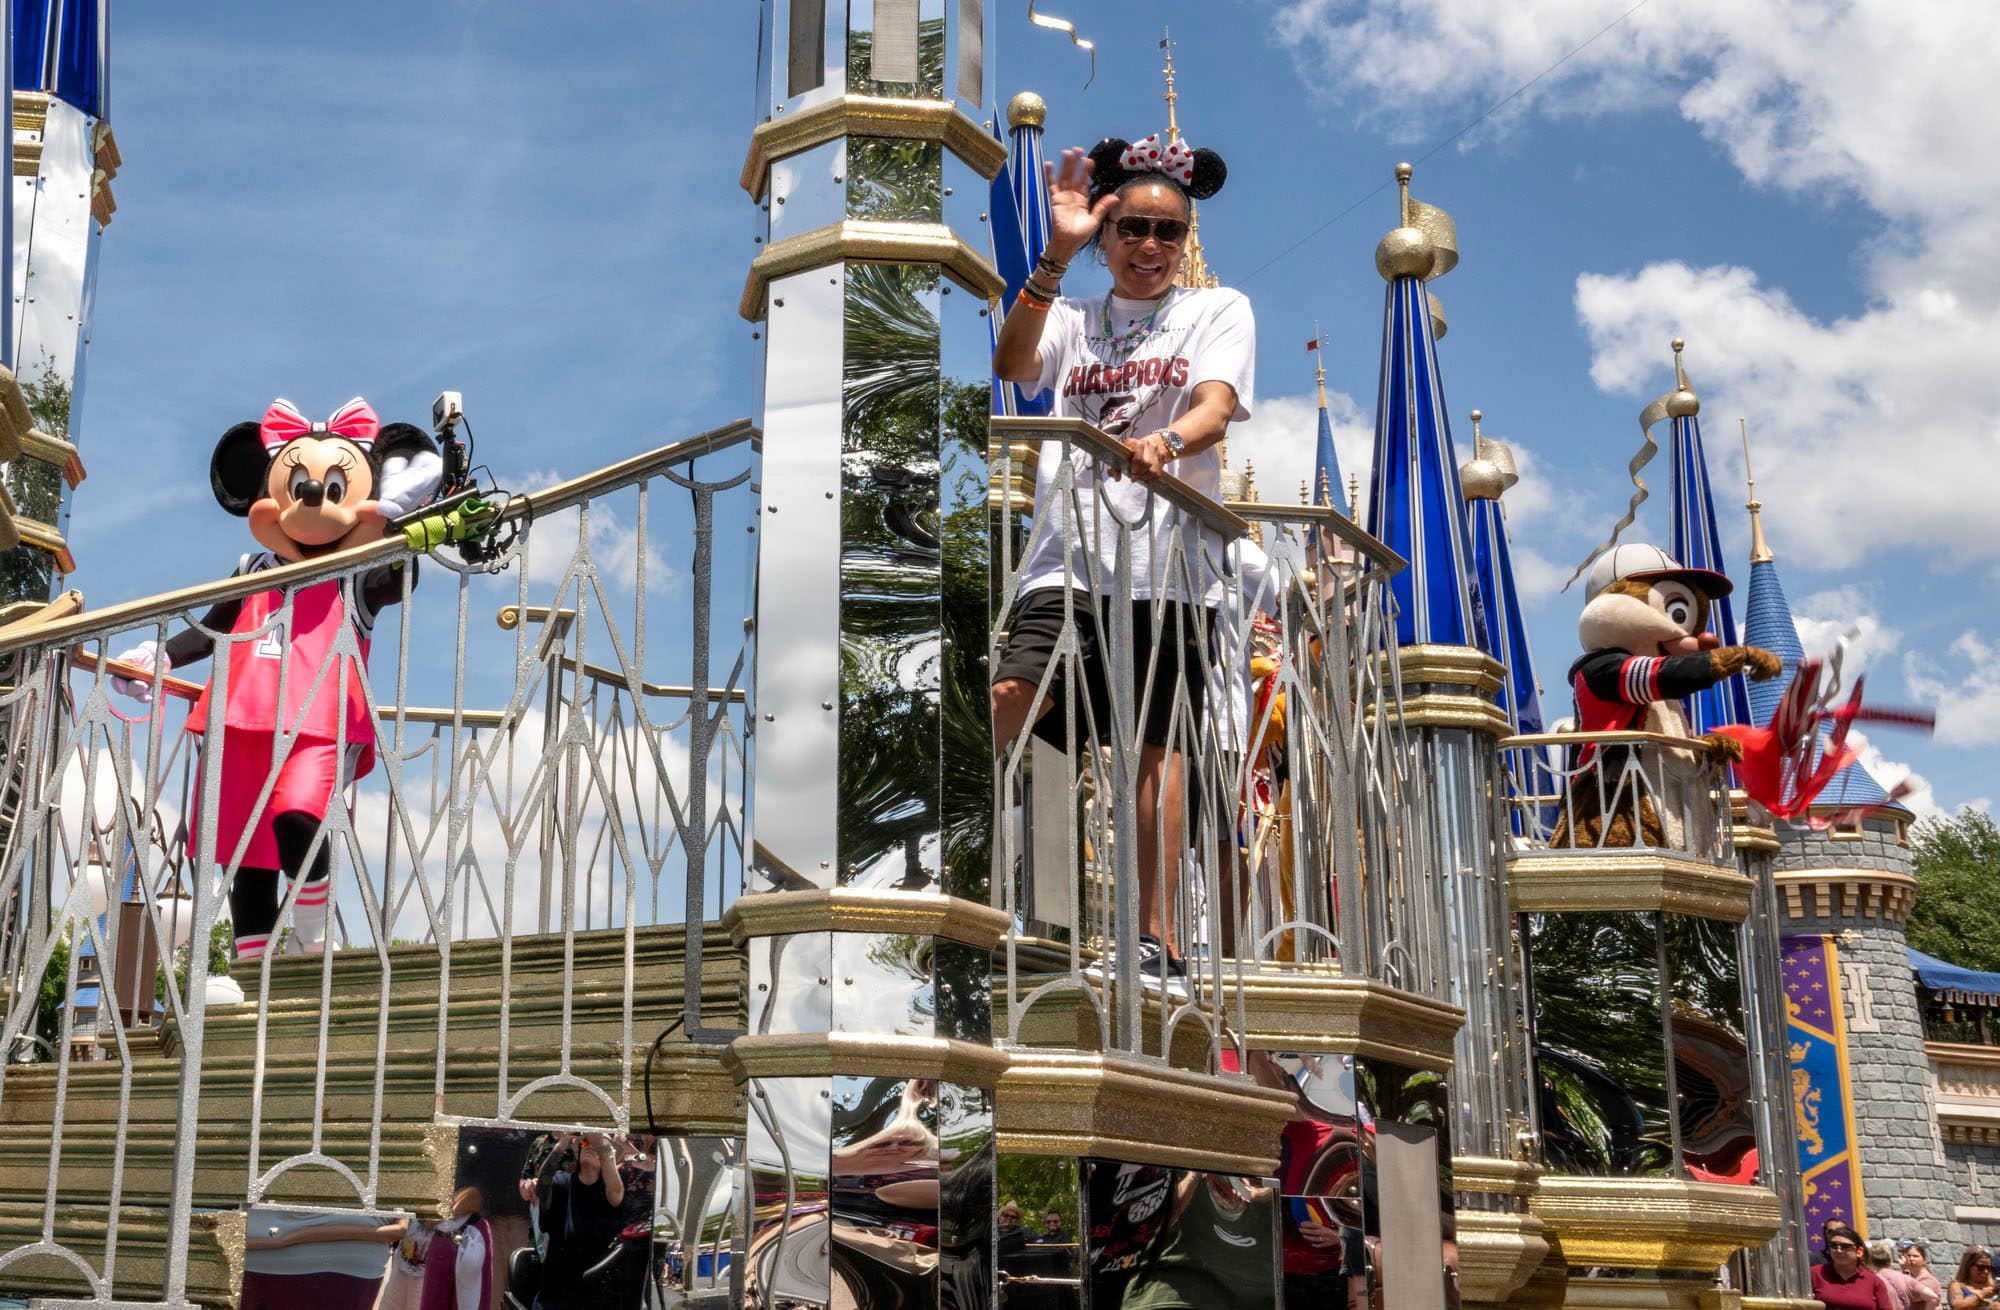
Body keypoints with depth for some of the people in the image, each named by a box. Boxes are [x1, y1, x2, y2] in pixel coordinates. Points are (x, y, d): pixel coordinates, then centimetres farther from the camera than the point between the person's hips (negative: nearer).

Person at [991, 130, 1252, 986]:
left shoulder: (1219, 311, 14)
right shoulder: (1072, 319, 19)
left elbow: (1216, 404, -6)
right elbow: (1012, 363, -3)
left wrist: (1164, 444, -29)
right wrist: (1056, 257, -13)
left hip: (1165, 561, -1)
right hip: (1066, 558, 2)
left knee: (1155, 745, -4)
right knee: (1009, 695, -18)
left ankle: (1155, 940, 0)